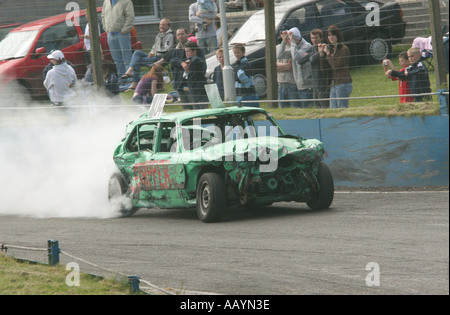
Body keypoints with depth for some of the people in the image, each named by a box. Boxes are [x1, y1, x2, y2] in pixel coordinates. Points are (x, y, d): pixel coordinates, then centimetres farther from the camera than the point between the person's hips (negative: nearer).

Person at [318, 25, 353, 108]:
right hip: (333, 84, 8)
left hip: (343, 83, -8)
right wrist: (321, 53, 3)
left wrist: (328, 54, -10)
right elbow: (324, 67, 13)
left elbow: (337, 66, -17)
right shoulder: (331, 49, 14)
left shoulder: (344, 49, -8)